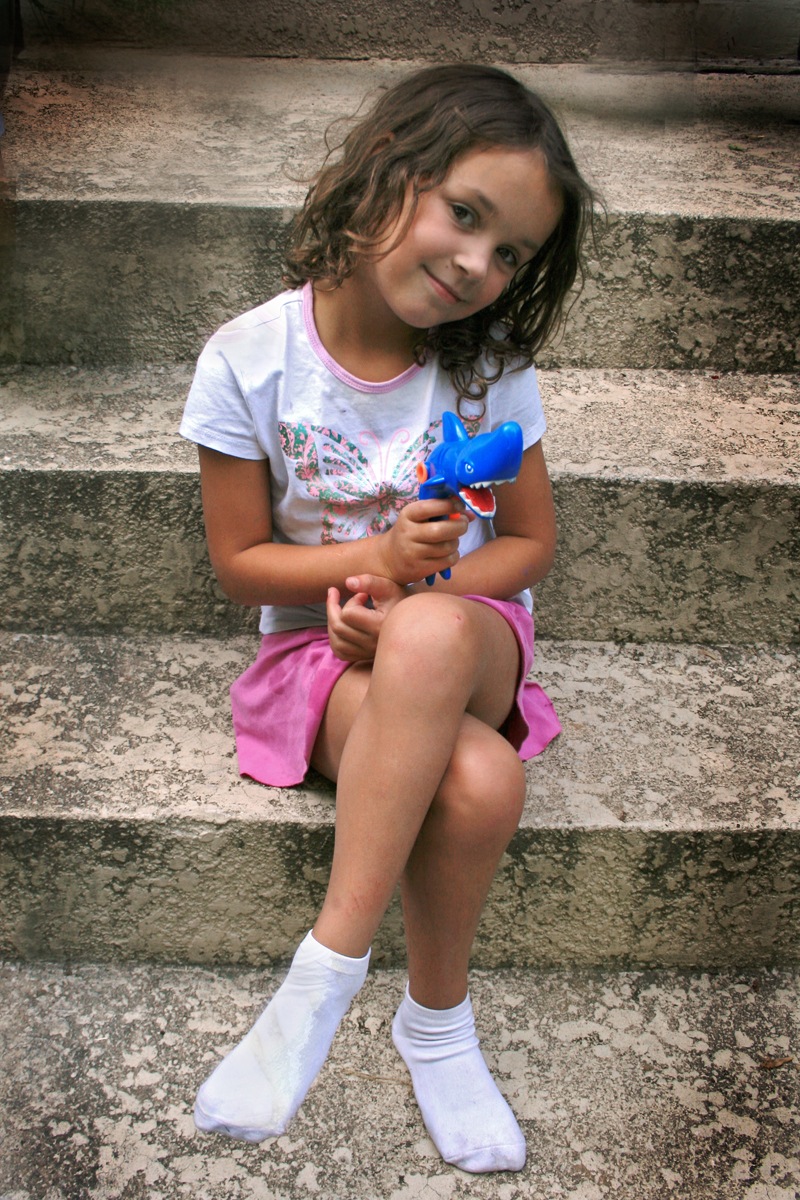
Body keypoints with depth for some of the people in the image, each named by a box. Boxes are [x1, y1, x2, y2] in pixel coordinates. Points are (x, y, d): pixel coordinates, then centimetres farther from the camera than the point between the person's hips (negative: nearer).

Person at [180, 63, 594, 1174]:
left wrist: (417, 597, -17)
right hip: (322, 646, -1)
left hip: (469, 630, 1)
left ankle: (328, 969, -28)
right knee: (478, 784, -35)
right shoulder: (250, 362, -10)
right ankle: (438, 1020, -10)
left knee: (429, 637, -40)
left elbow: (532, 542, 2)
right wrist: (376, 556, -21)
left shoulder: (489, 366, -6)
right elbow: (240, 562, -3)